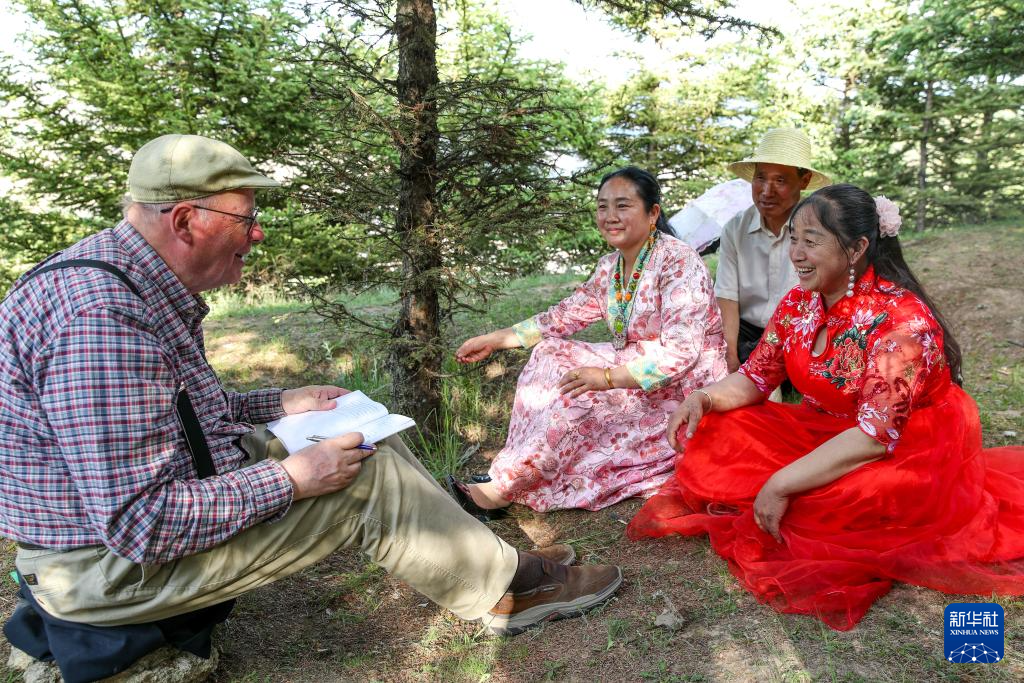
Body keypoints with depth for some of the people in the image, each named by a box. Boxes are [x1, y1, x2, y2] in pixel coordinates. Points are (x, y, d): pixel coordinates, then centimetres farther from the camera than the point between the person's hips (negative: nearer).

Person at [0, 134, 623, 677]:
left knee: (372, 446, 8)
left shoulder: (143, 284, 4)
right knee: (371, 474, -15)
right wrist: (291, 480, -23)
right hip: (114, 566, -10)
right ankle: (505, 591, 5)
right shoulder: (100, 314, -30)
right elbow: (138, 524, -32)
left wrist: (280, 405, 9)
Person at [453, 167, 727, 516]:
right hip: (632, 366, 8)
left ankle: (503, 489, -17)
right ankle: (521, 473, -13)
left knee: (579, 394, -27)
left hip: (682, 384, -8)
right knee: (550, 354, -6)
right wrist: (494, 339, 8)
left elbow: (682, 352, -26)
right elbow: (565, 315, 12)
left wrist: (608, 378, -34)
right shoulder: (610, 267, 5)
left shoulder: (678, 262, -19)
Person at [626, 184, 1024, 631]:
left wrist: (782, 485, -33)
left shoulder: (901, 319, -25)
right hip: (826, 431, 6)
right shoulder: (799, 304, -4)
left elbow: (876, 434, -30)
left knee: (839, 495, -36)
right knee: (715, 438, -10)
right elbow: (755, 376, 3)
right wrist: (704, 398, -19)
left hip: (910, 444, -6)